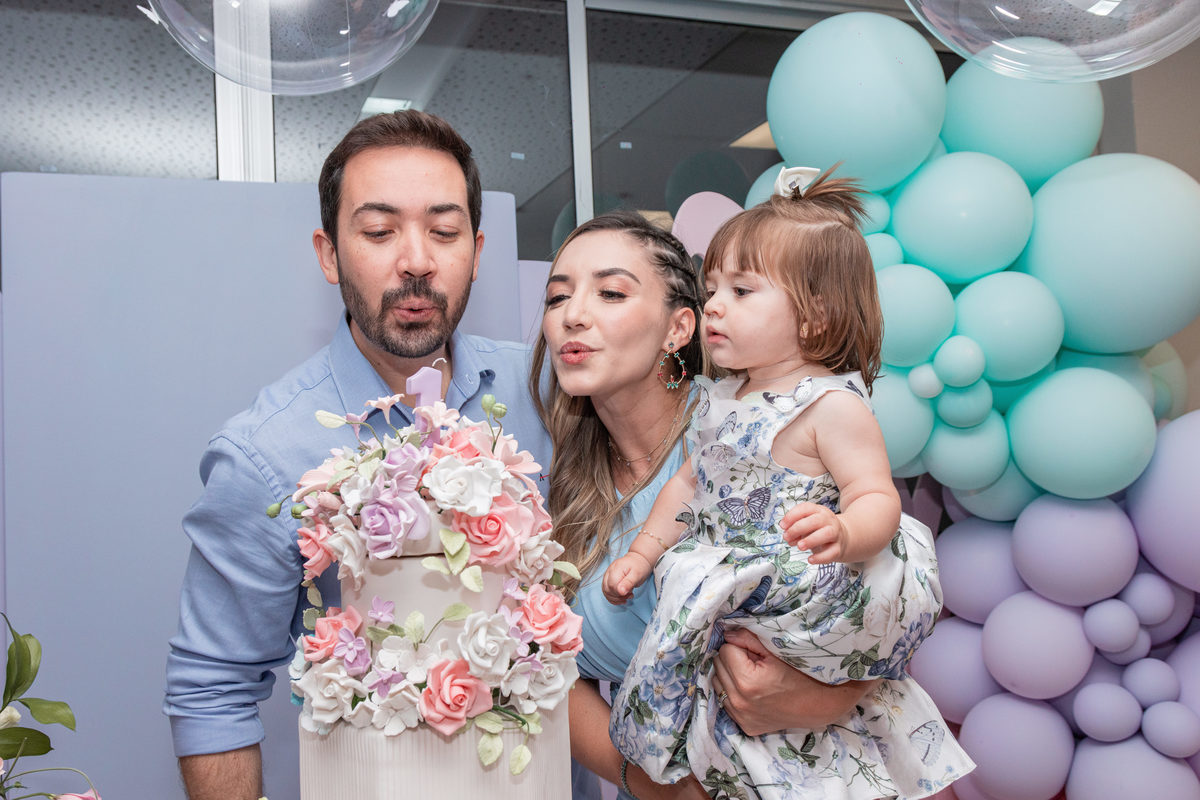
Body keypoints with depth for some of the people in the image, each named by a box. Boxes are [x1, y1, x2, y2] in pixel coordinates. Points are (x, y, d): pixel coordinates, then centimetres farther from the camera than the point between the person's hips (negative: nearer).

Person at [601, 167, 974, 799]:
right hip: (725, 592, 6)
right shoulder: (719, 400, 9)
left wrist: (843, 534, -43)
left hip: (809, 600, -6)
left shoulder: (833, 405, -15)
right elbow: (690, 482, 19)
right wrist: (642, 551, 17)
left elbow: (878, 499, -22)